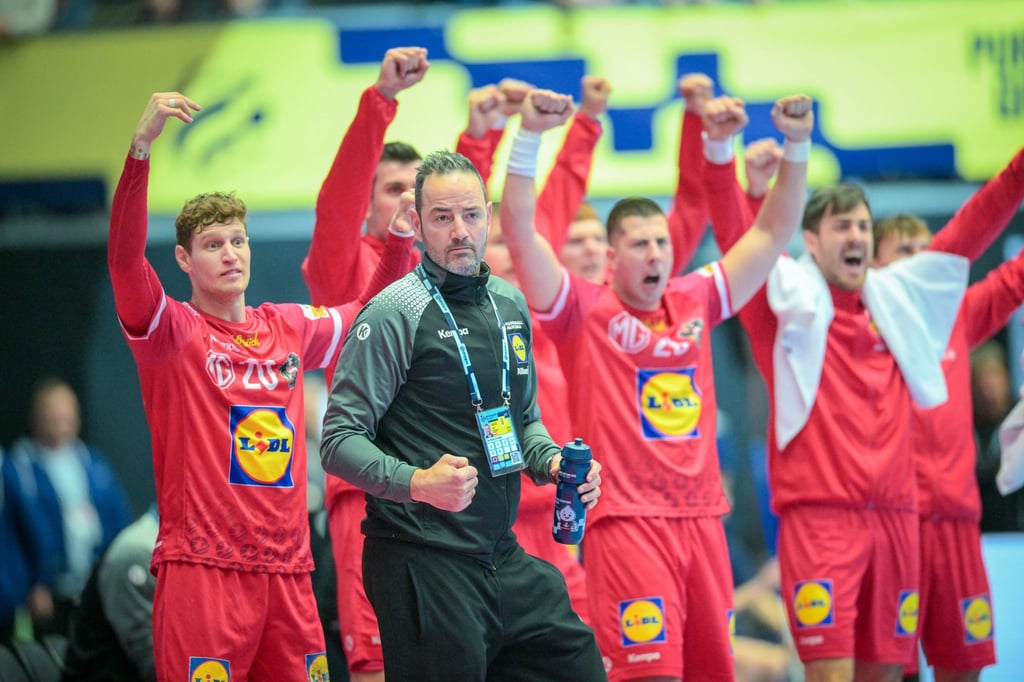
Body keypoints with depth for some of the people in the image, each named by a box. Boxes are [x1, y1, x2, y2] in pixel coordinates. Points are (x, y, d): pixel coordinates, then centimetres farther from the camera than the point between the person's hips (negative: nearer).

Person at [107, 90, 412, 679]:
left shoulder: (287, 328, 15)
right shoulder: (174, 332, -1)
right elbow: (125, 257, -17)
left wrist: (400, 238, 13)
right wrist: (142, 144, -27)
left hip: (288, 569, 5)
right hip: (202, 567, -5)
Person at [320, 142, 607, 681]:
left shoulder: (509, 304, 12)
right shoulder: (393, 313, -10)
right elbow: (339, 441, -13)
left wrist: (553, 461, 5)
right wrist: (417, 482, -29)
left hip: (504, 560, 7)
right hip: (425, 568, -7)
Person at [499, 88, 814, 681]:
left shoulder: (695, 303, 12)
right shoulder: (586, 310, 0)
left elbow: (774, 232, 16)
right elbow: (519, 231, -10)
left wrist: (796, 147, 6)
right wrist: (530, 138, -19)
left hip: (701, 516, 5)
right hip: (625, 517, -5)